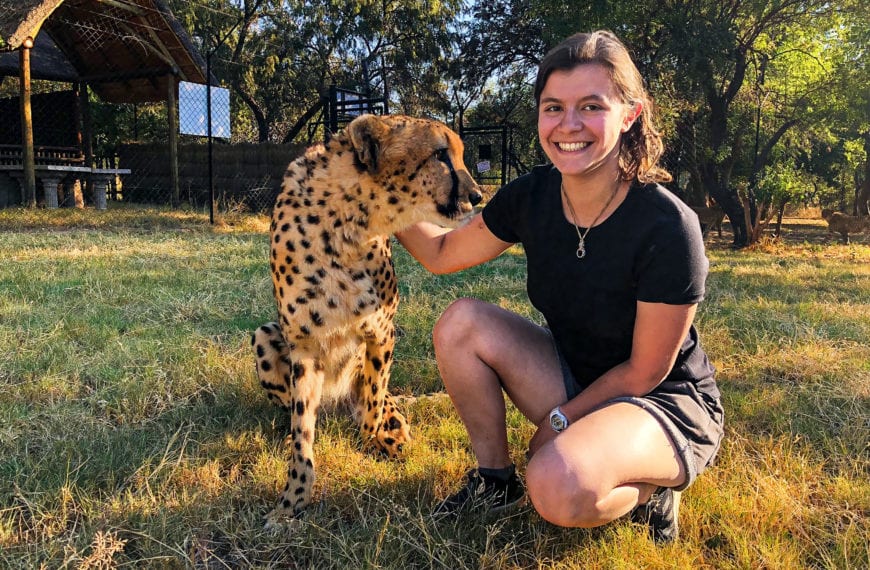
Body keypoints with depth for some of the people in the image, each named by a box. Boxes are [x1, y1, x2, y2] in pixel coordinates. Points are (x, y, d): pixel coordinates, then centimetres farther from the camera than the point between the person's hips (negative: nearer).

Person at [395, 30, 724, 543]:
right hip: (575, 375, 6)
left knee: (559, 487, -34)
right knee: (462, 322, -13)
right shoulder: (532, 197, -11)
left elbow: (644, 371, -17)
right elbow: (441, 253, 3)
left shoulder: (668, 227, -27)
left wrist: (558, 421, -9)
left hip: (667, 403, -6)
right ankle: (497, 480, 4)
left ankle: (648, 489, 1)